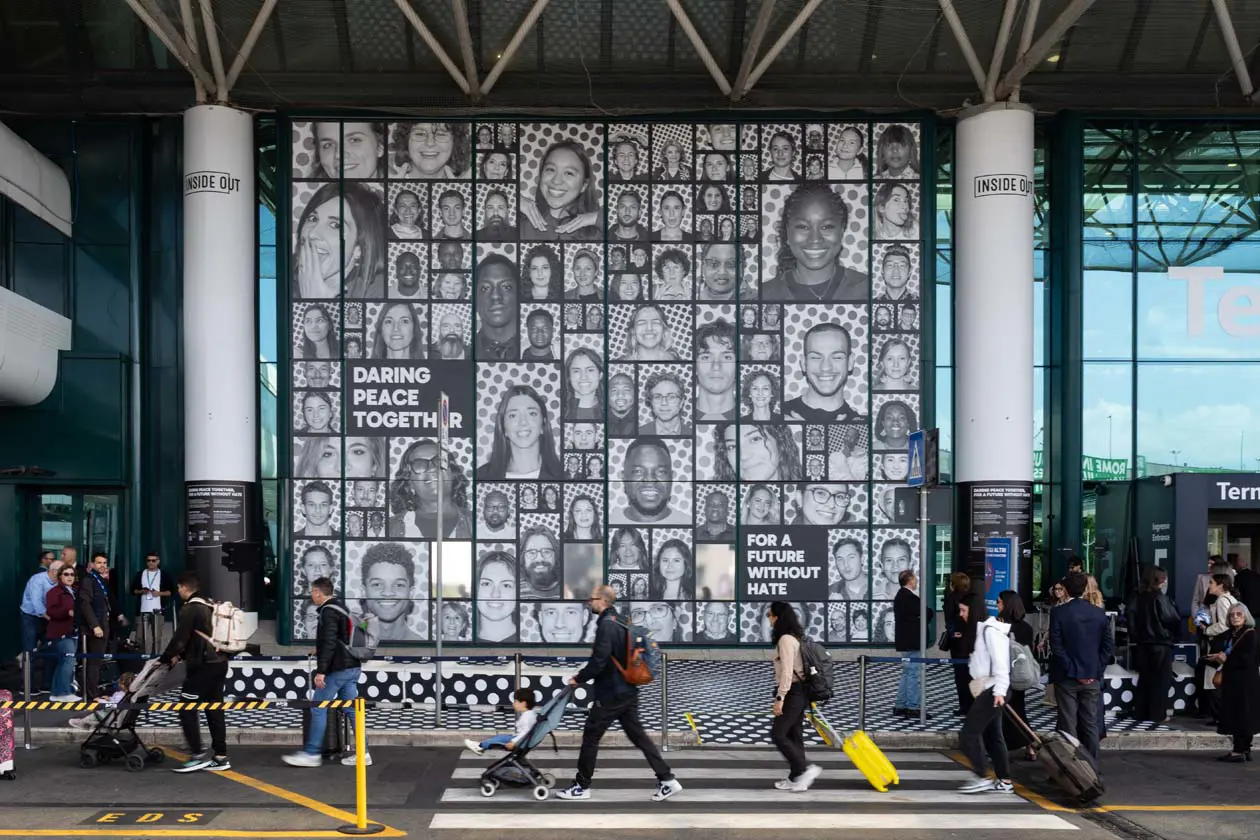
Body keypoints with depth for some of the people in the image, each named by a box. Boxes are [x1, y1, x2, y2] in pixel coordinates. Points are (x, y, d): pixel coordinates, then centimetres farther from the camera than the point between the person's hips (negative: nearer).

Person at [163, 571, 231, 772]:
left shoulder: (190, 609, -11)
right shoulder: (209, 606, 15)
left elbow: (180, 638, -12)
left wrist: (166, 659, 2)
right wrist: (180, 655, 19)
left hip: (203, 666, -9)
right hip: (219, 663, 9)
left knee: (187, 709, -1)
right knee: (215, 709, 11)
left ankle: (198, 755, -4)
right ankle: (220, 756, 12)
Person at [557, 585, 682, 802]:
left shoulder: (606, 625, -16)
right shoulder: (619, 624, 15)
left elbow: (599, 661, -22)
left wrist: (579, 678, -9)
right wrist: (584, 675, 16)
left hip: (611, 694, -9)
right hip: (627, 692, 9)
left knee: (590, 736, 2)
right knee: (638, 735, 9)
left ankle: (581, 786, 10)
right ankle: (667, 780, 4)